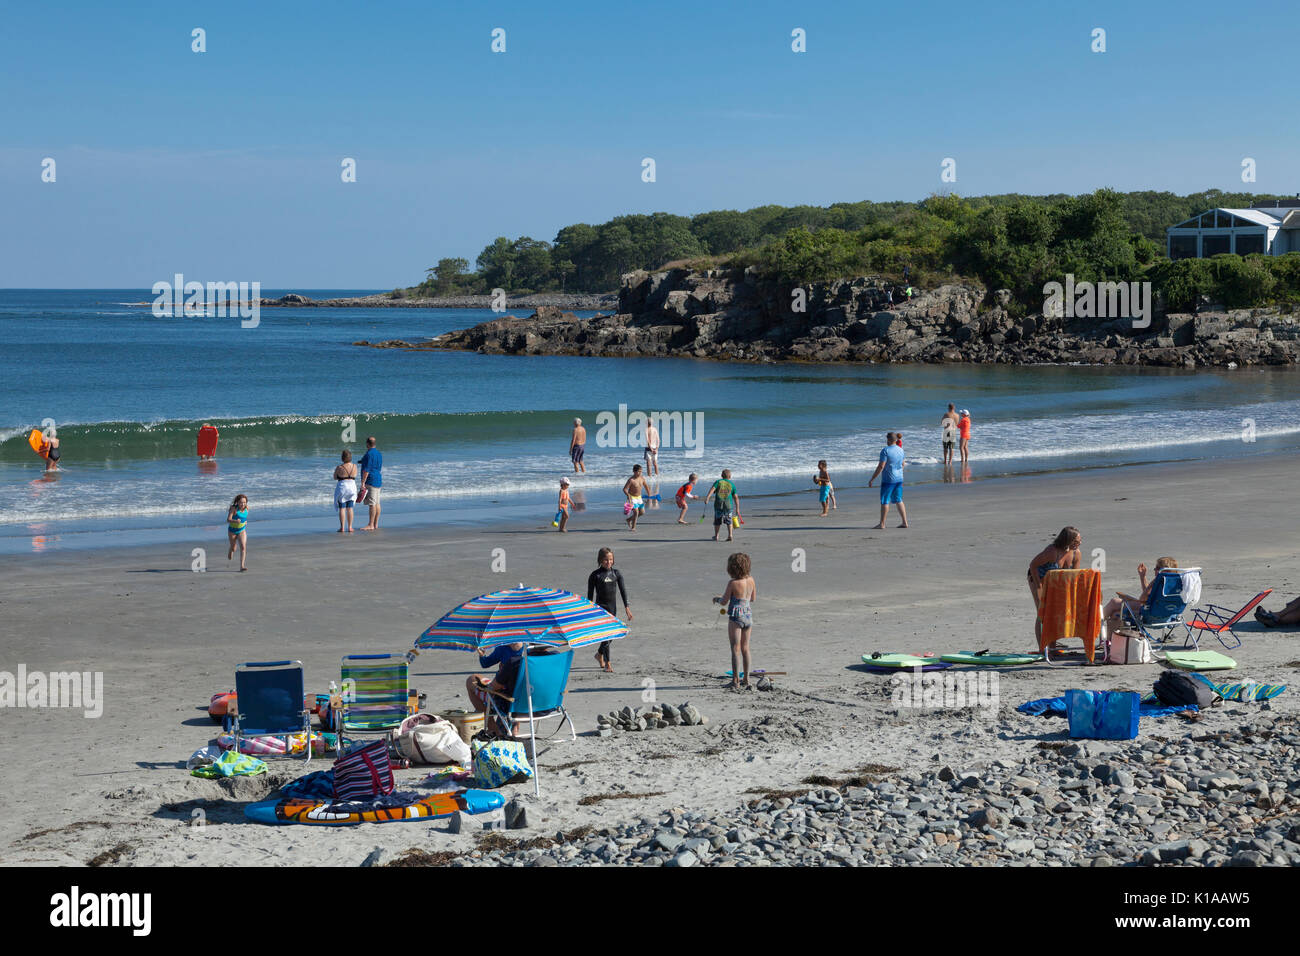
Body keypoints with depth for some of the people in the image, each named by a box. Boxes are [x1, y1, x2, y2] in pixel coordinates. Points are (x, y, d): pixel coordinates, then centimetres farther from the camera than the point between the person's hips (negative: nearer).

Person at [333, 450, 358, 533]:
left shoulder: (339, 468, -12)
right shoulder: (354, 466, -1)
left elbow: (335, 478, 3)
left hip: (342, 487, -3)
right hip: (352, 487, 3)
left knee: (342, 508, 0)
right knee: (350, 508, 9)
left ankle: (342, 528, -2)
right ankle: (350, 527, 8)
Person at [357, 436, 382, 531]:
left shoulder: (369, 454, -15)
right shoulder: (379, 453, 14)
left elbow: (366, 470, -19)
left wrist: (362, 483, -19)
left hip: (370, 480, -10)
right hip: (378, 480, 10)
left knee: (372, 503, -10)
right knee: (376, 503, 10)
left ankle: (371, 525, -12)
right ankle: (376, 525, 12)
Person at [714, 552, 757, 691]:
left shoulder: (733, 583, -16)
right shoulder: (751, 579, 1)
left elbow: (724, 602, -8)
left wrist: (717, 599, 13)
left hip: (736, 617, -6)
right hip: (748, 616, 6)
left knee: (735, 649, -1)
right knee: (745, 649, 15)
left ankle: (736, 681, -2)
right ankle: (746, 680, 19)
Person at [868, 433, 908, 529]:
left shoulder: (885, 450, -15)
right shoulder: (900, 450, 8)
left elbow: (881, 466, -19)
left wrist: (872, 479, -14)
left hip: (888, 479, -7)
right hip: (899, 479, 7)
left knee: (884, 502, -1)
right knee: (899, 501, 13)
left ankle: (882, 524, 1)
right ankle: (904, 522, 12)